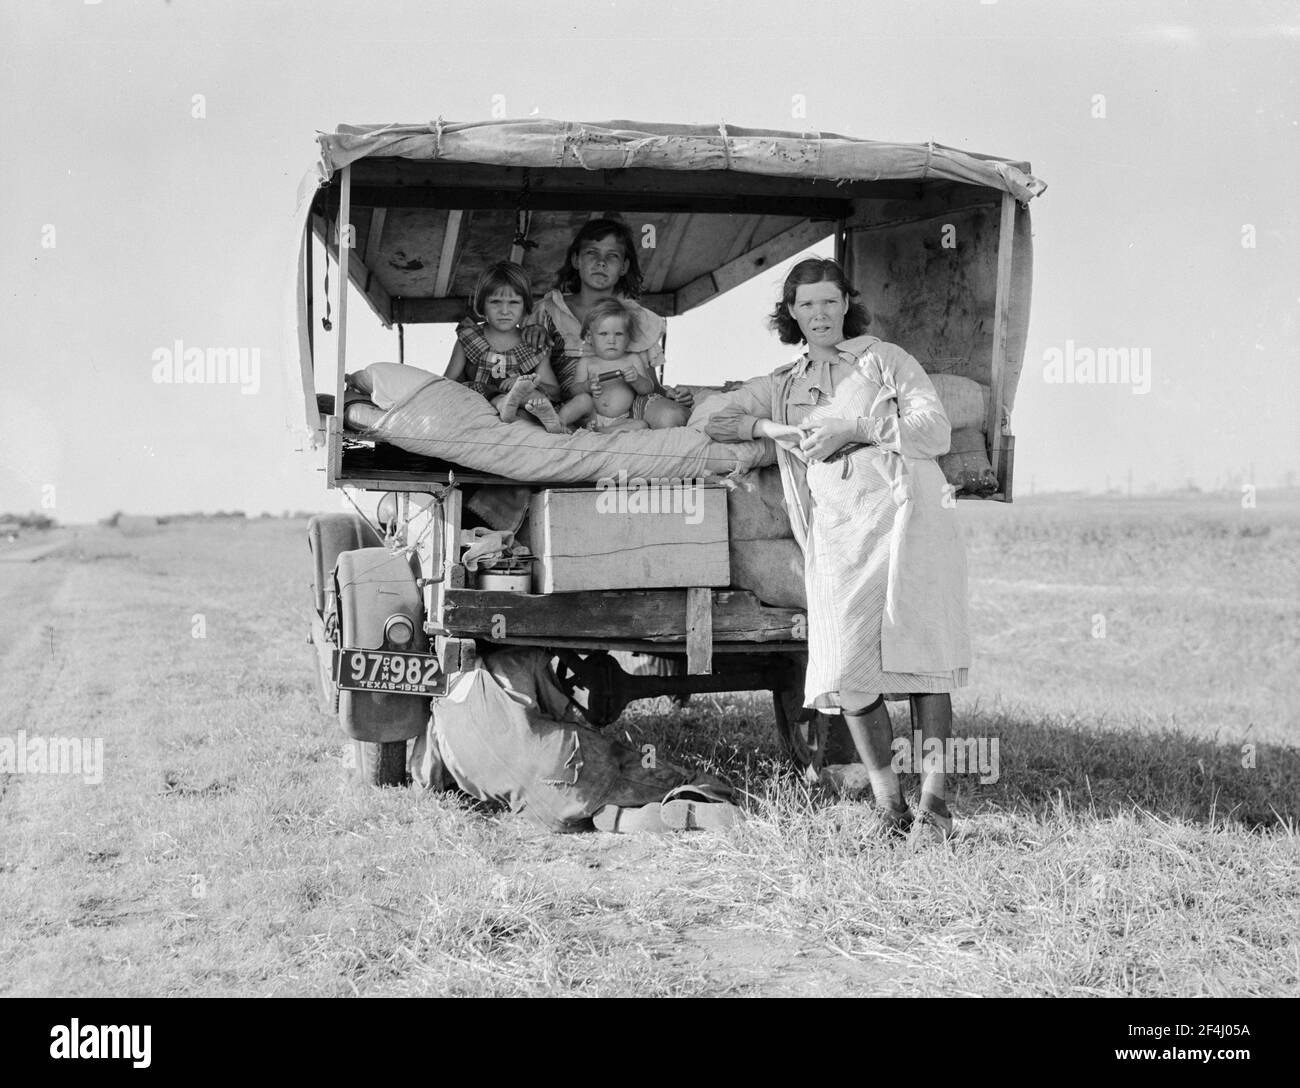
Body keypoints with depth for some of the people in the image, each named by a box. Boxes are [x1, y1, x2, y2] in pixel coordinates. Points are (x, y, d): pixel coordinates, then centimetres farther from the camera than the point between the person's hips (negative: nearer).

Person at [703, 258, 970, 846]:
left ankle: (933, 802, -7)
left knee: (922, 656, -10)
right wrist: (773, 429, 3)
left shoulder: (884, 359, 14)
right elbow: (713, 419, 20)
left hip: (907, 513, -2)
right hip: (837, 530, 3)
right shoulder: (782, 385, 23)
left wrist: (856, 429, -7)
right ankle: (886, 803, 0)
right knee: (848, 670, -10)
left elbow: (936, 431, 4)